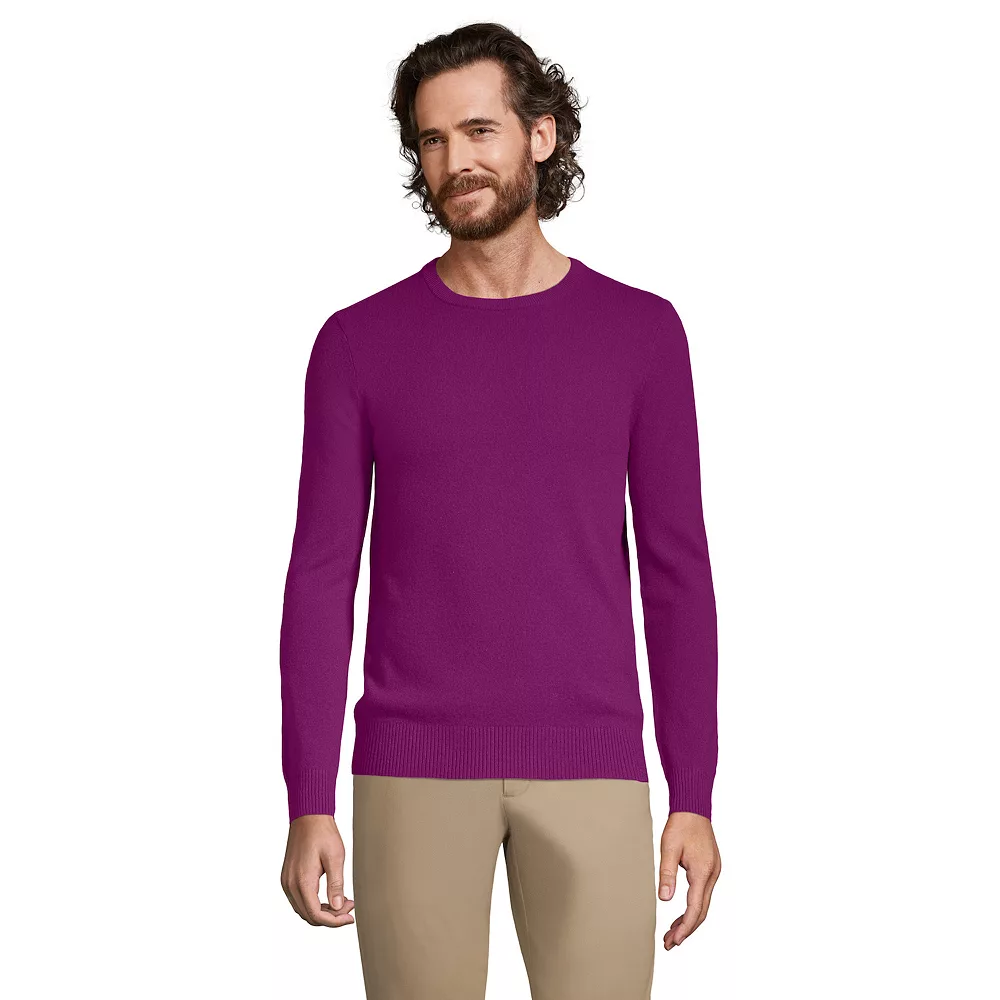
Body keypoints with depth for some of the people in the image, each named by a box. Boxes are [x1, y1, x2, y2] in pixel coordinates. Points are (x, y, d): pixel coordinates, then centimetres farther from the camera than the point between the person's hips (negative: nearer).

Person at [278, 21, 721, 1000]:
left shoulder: (640, 331, 3)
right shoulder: (358, 342, 2)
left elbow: (676, 574, 4)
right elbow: (320, 580, 1)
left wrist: (695, 799, -1)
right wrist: (307, 807, -6)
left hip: (588, 770, 1)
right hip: (415, 770, 0)